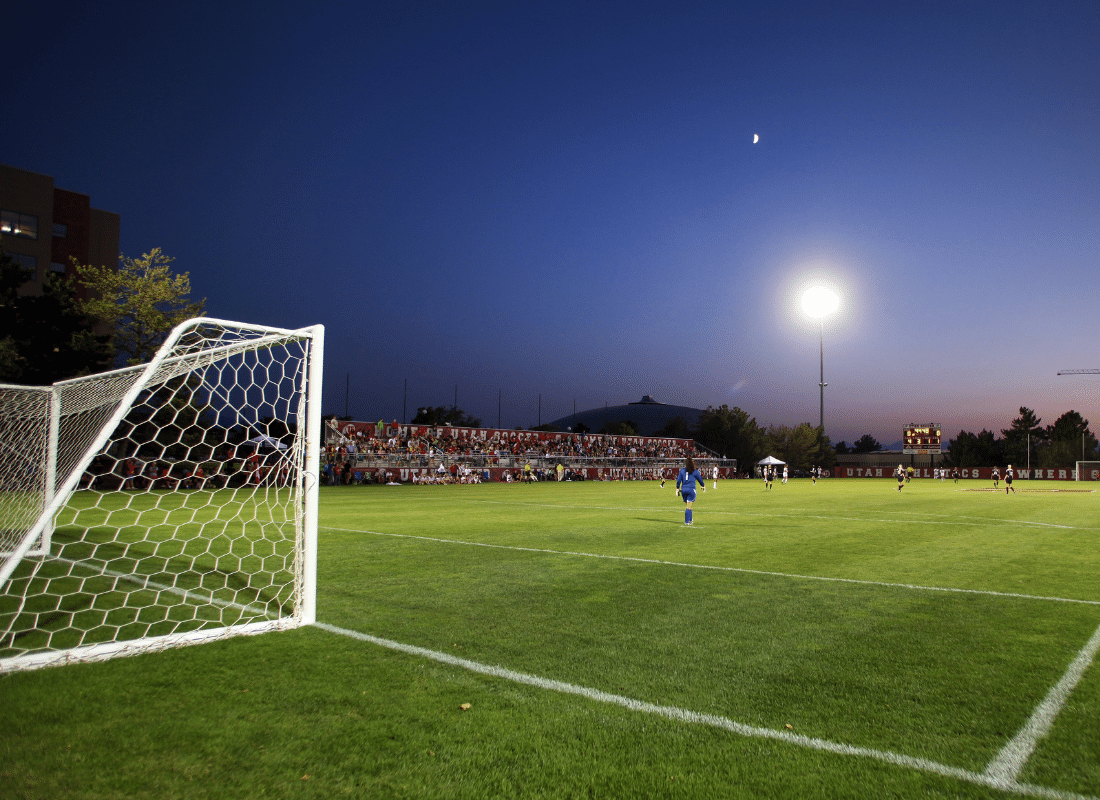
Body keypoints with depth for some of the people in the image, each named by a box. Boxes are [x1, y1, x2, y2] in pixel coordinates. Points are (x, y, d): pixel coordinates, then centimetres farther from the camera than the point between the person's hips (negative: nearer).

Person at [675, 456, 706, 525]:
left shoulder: (682, 470, 6)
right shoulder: (695, 471, -1)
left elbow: (678, 480, 7)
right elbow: (700, 479, 12)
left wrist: (677, 489, 15)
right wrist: (703, 486, 29)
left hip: (683, 489, 4)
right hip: (691, 490, -4)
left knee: (687, 506, 14)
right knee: (689, 506, -2)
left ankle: (689, 520, 25)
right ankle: (687, 521, -3)